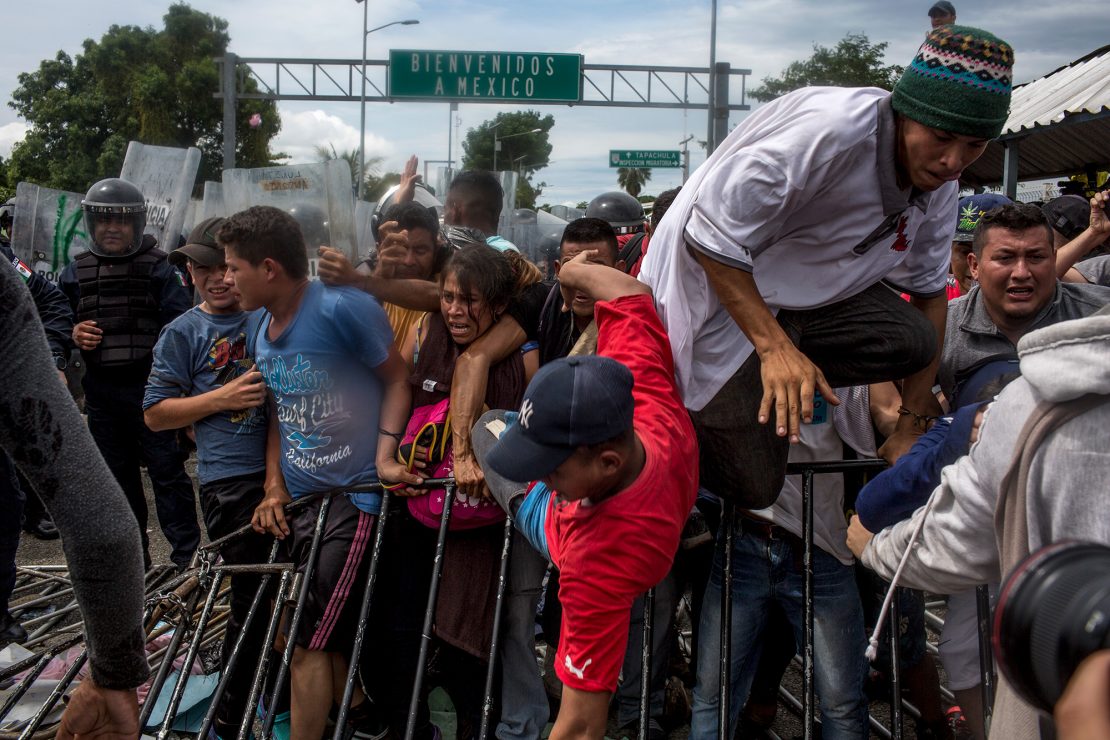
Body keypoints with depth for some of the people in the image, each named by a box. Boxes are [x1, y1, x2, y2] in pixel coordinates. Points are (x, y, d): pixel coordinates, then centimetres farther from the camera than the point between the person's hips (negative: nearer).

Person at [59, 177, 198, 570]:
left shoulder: (158, 268, -3)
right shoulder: (75, 273, 8)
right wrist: (73, 334, -7)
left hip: (149, 386, -4)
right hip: (101, 390, 4)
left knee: (167, 470, -3)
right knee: (117, 476, 11)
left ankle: (186, 553, 3)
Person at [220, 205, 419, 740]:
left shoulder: (343, 308, -18)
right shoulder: (262, 335, 6)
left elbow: (396, 379, -9)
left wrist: (385, 456, -19)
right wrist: (275, 487, 6)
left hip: (354, 495, -8)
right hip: (298, 499, 8)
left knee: (309, 643, -8)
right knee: (326, 632, 19)